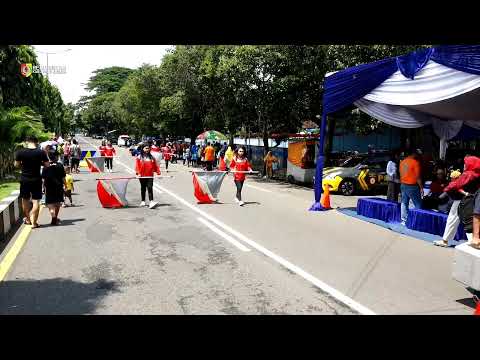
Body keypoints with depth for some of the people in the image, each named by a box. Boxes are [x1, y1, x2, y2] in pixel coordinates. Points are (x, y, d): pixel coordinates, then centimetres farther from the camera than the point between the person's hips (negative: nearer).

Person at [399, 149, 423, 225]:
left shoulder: (402, 162, 7)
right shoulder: (415, 162, -12)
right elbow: (417, 177, -14)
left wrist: (402, 183, 18)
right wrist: (421, 187, -8)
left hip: (403, 185, 7)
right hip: (412, 186, -7)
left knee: (404, 203, 10)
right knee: (418, 204, 2)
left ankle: (404, 220, 12)